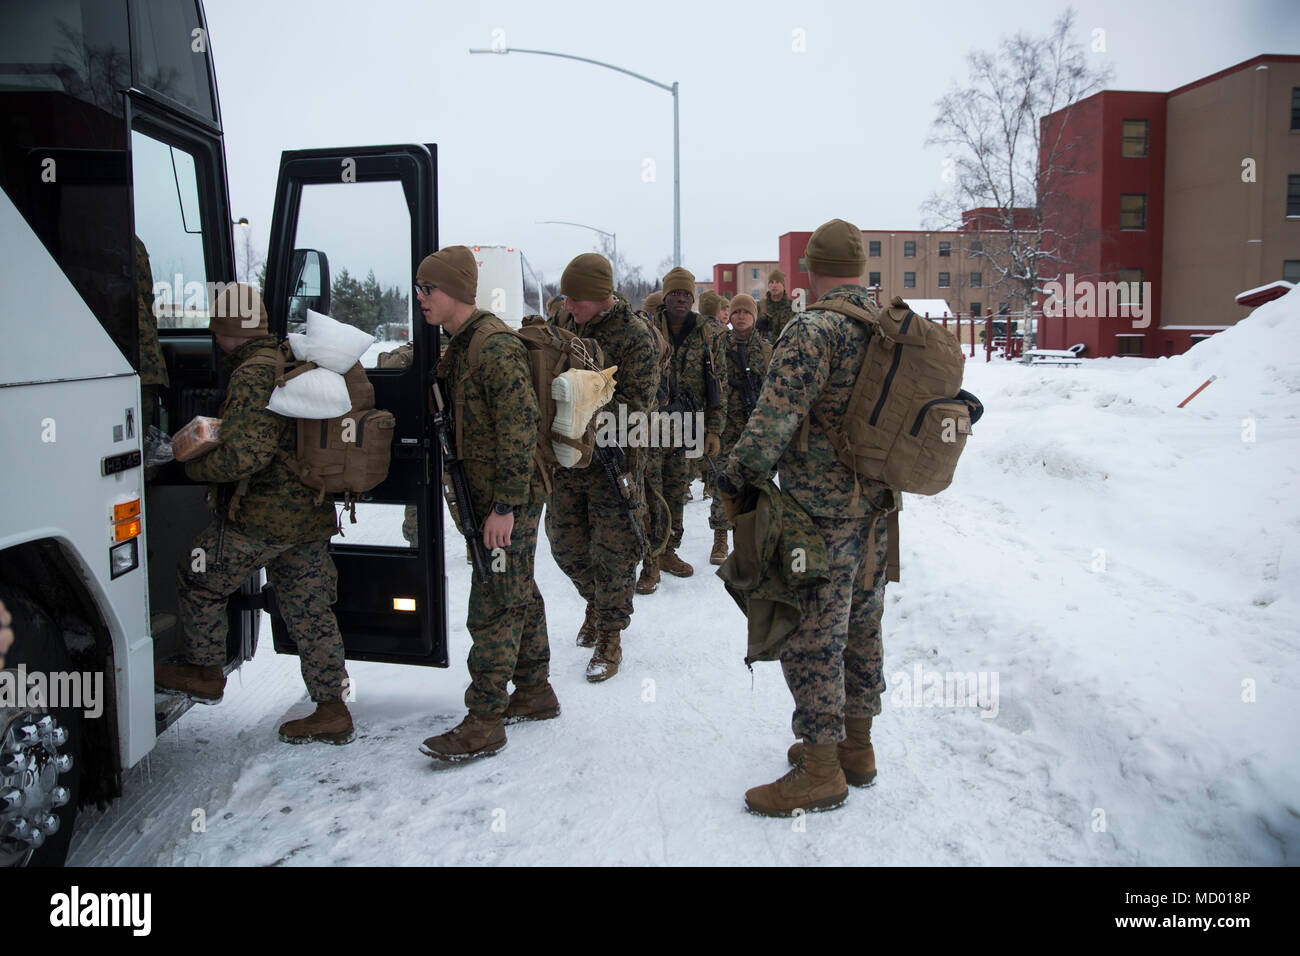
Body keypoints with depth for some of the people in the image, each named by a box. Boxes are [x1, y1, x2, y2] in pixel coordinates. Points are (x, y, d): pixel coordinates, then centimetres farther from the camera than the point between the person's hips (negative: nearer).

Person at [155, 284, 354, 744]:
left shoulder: (252, 377, -17)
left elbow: (244, 454, -26)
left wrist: (196, 465, -8)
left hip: (261, 516, -8)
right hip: (312, 514, 8)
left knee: (198, 581, 15)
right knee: (310, 611, 12)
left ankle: (205, 673, 30)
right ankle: (332, 711, 17)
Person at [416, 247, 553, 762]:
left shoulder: (496, 347, -19)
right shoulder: (460, 345, 14)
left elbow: (519, 430, -23)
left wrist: (505, 506, -24)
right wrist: (469, 496, 21)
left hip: (509, 500, -10)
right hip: (488, 493, 10)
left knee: (493, 604, -5)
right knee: (519, 595, 17)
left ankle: (483, 721, 3)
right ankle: (534, 691, 30)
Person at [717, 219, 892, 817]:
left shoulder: (813, 330, -18)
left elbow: (775, 416, -24)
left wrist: (736, 479, -11)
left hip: (823, 514, -9)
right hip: (877, 505, 9)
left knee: (812, 640, 1)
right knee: (860, 628, 18)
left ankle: (820, 771, 11)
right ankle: (855, 747, 32)